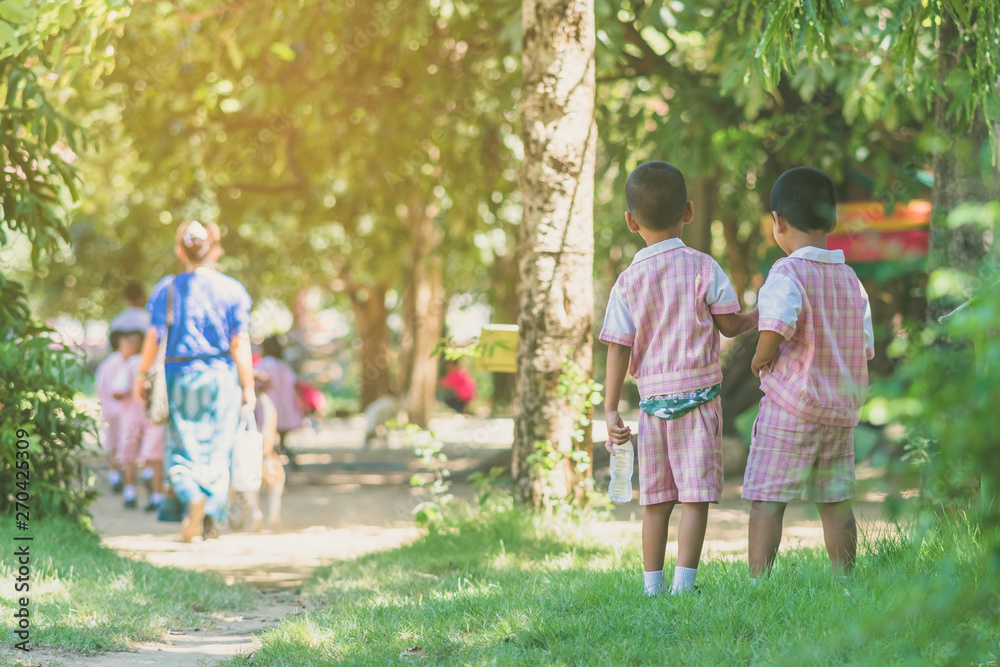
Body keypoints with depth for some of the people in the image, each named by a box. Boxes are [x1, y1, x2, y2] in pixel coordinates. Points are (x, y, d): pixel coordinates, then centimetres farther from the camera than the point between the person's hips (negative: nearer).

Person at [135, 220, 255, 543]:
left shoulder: (167, 288, -1)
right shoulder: (231, 289, -2)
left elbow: (154, 336, -2)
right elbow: (240, 343, -2)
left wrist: (142, 375, 9)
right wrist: (248, 386, 4)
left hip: (179, 374, 0)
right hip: (220, 376, 0)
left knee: (182, 447, 4)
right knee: (217, 447, 9)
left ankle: (192, 497, -23)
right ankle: (211, 517, 9)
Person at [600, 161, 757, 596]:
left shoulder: (627, 283, 0)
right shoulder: (703, 268, -4)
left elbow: (618, 350, -2)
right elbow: (730, 325, -1)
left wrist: (610, 411, 1)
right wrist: (760, 317, 20)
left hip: (652, 398, 2)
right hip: (698, 395, -2)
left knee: (656, 501, 9)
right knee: (695, 497, -3)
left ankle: (652, 588, 9)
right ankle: (683, 584, -11)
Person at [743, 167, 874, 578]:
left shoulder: (787, 274, -12)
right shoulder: (850, 280, 10)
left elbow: (776, 328, -28)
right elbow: (865, 348, 12)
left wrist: (760, 360, -9)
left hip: (789, 408, -7)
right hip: (842, 411, 7)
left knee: (766, 498, -4)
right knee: (835, 500, 13)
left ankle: (759, 584, -8)